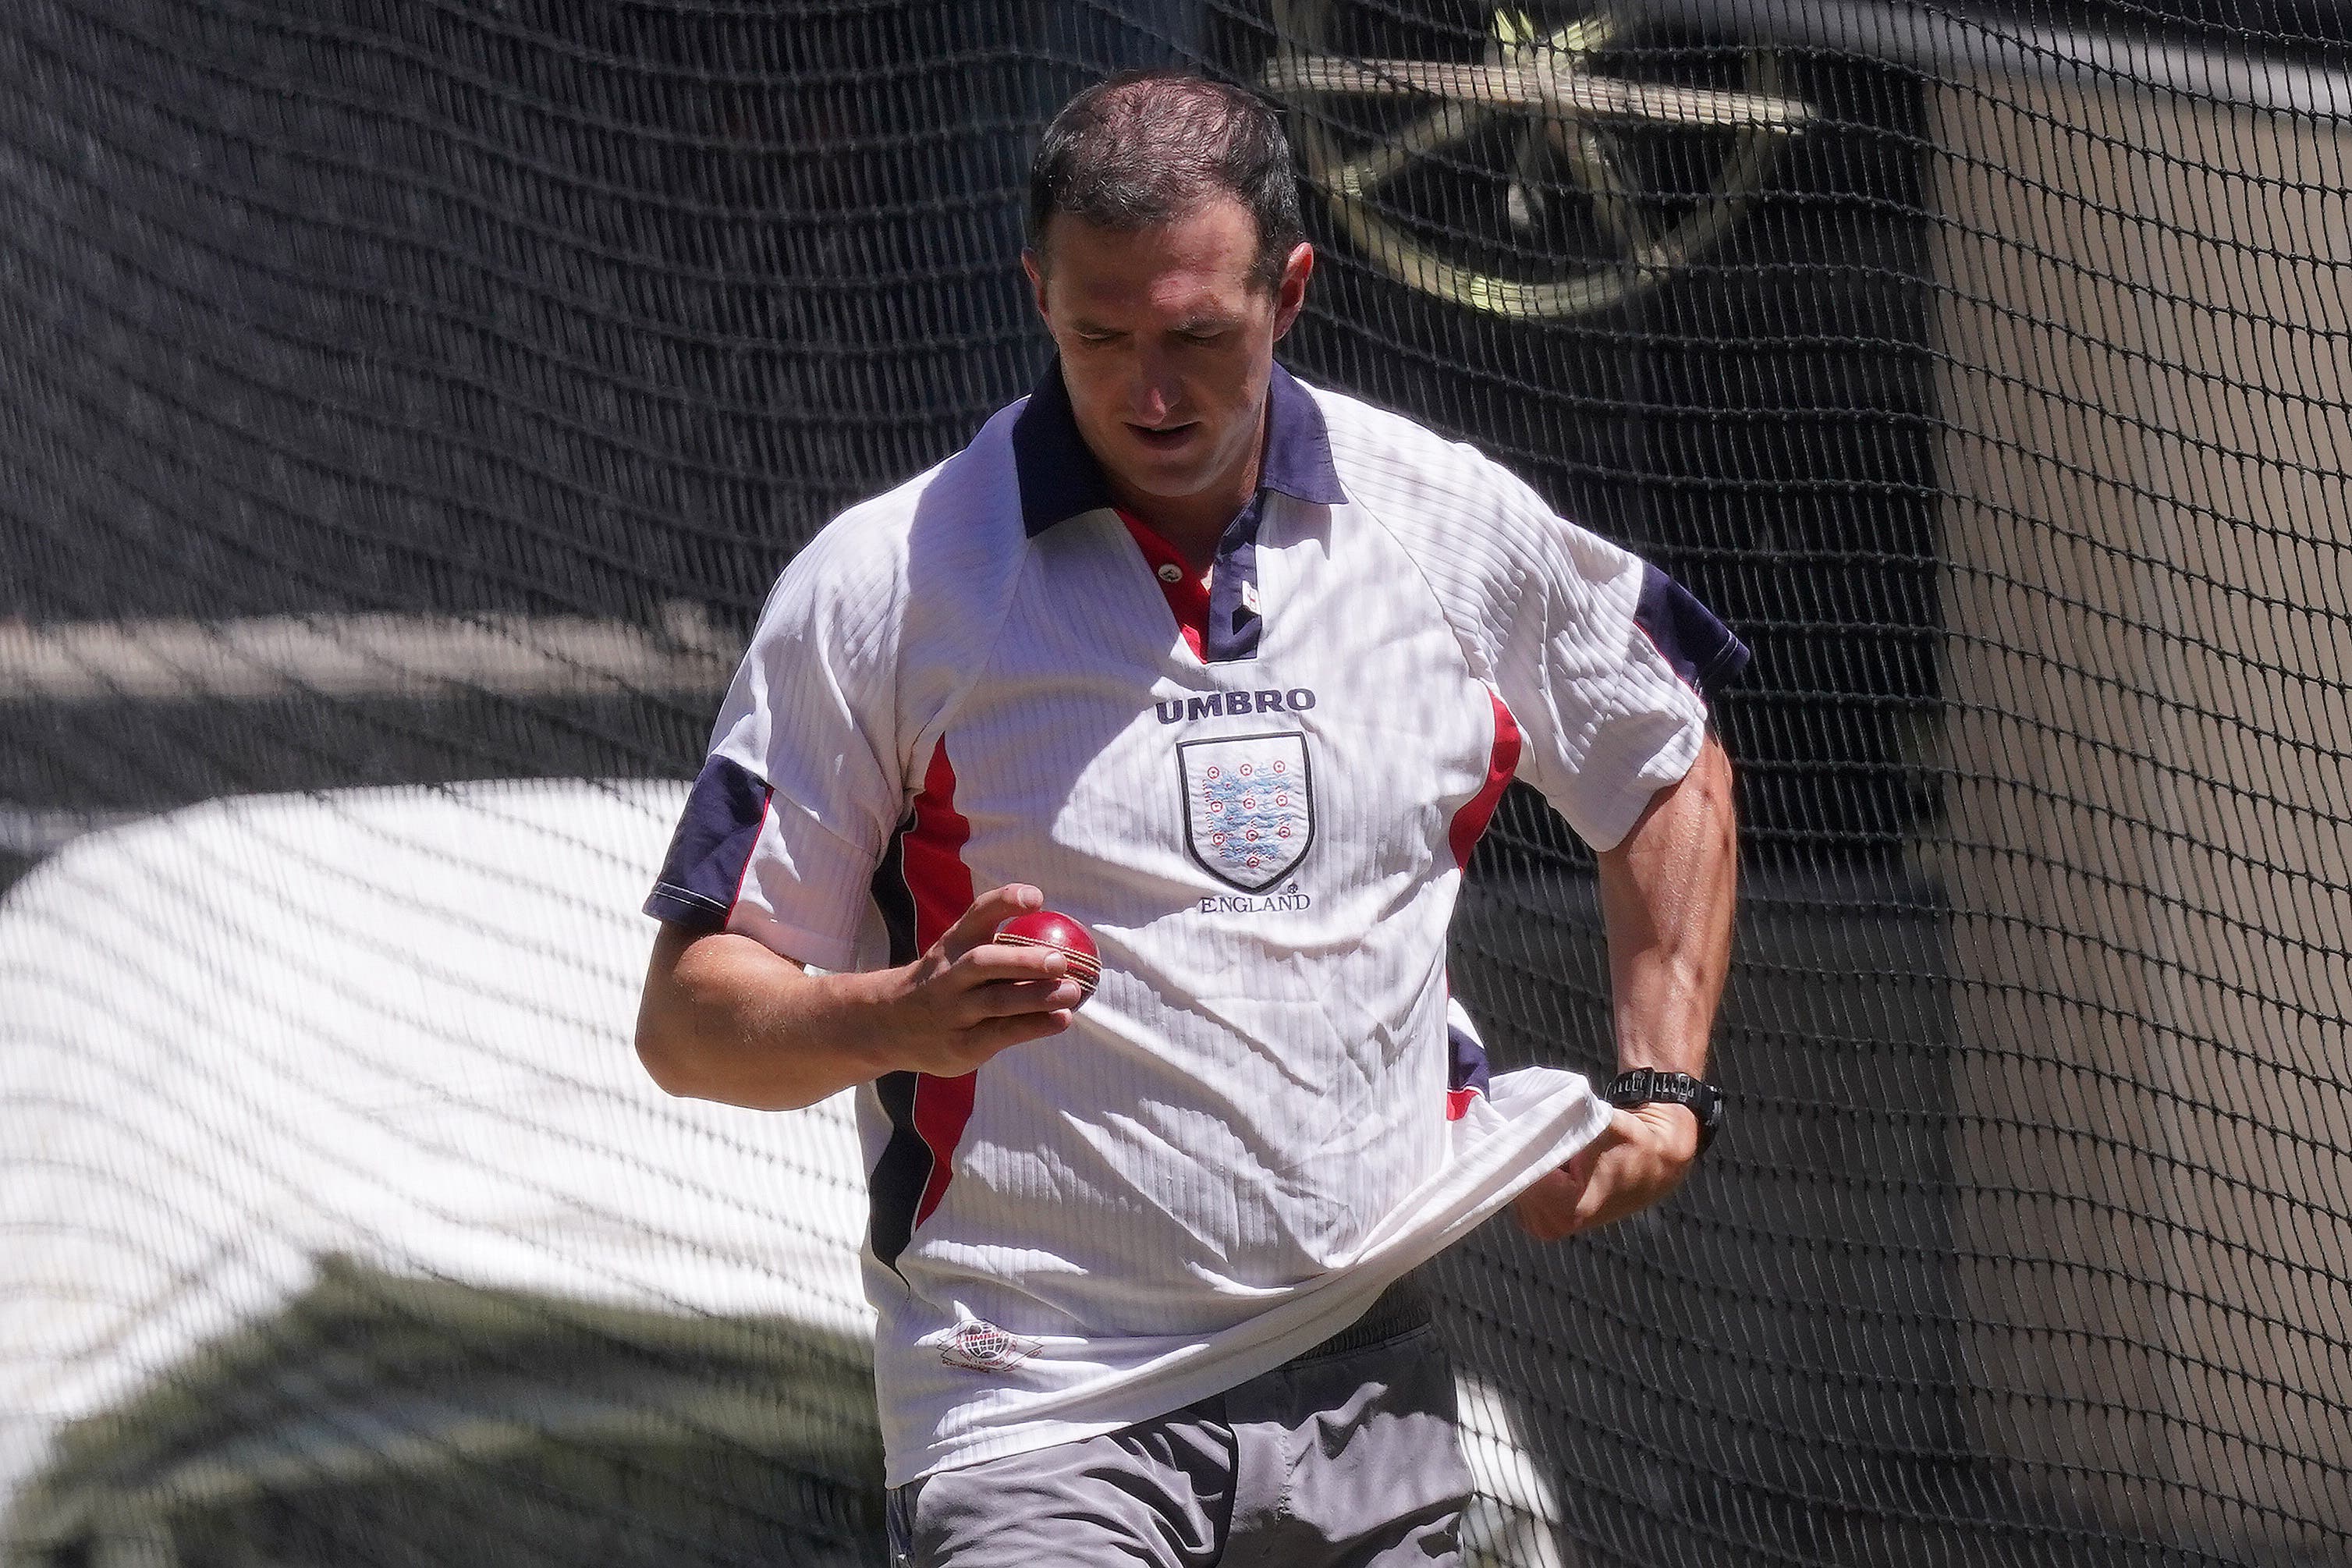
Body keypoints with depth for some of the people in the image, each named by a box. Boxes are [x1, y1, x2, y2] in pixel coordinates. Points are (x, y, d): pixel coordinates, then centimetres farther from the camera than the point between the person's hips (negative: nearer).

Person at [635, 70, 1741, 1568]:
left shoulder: (1460, 528, 5)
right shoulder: (877, 586, -5)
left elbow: (1674, 778, 24)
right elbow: (691, 1017, -4)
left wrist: (1665, 1094, 13)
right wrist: (902, 1019, -23)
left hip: (1367, 1387, 4)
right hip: (1034, 1425, -3)